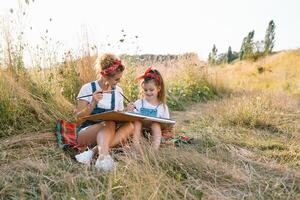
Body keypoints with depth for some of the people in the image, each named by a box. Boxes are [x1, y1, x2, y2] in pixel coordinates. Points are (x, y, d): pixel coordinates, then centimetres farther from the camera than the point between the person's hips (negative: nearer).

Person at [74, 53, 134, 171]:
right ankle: (103, 157, -56)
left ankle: (93, 152, -37)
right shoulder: (88, 88, -4)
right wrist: (93, 104, -22)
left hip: (107, 135, 4)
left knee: (129, 125, -27)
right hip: (85, 133, -4)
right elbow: (79, 117, -6)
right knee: (109, 123, -35)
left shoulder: (118, 91, 8)